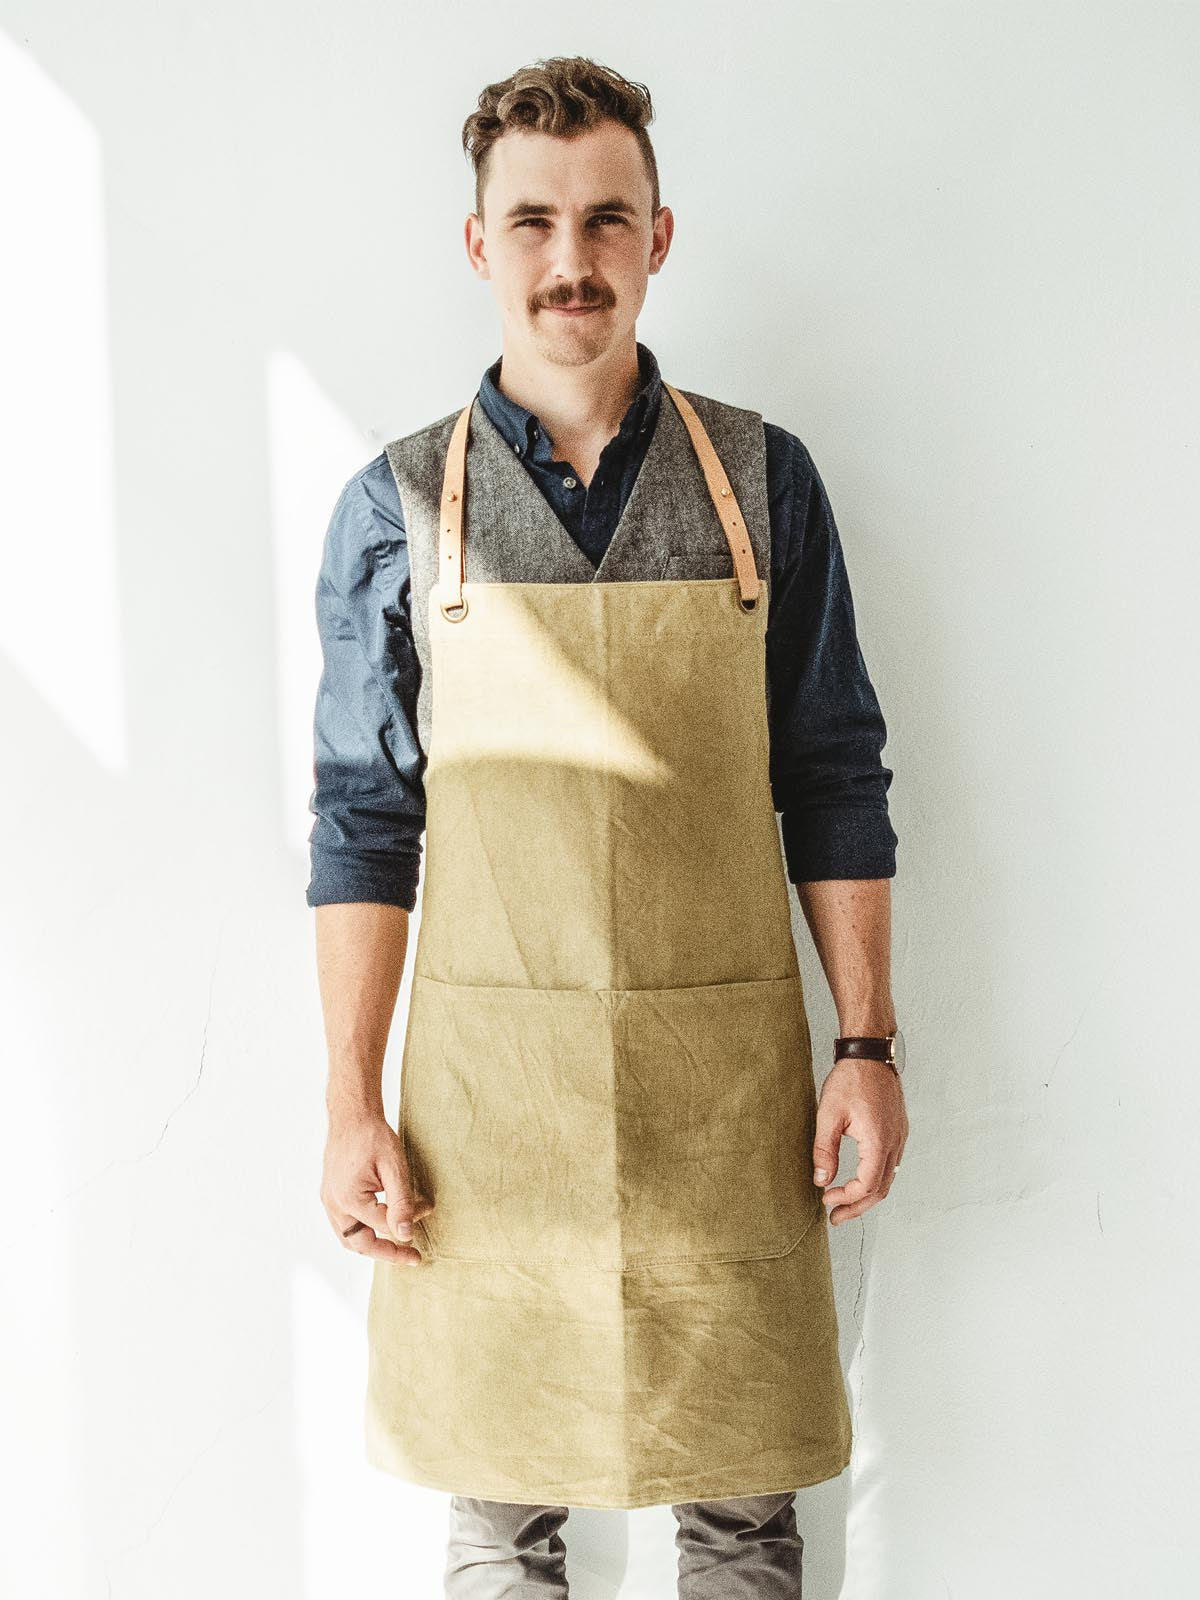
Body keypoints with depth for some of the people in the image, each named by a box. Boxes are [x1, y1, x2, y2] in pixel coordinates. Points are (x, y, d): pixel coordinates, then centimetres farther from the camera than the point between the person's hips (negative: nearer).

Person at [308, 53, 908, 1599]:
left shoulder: (763, 481, 4)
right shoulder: (398, 506, 2)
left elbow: (834, 781, 6)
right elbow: (363, 817, 3)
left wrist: (867, 1046, 0)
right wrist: (352, 1106, -2)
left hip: (728, 1076, 1)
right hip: (489, 1077, 0)